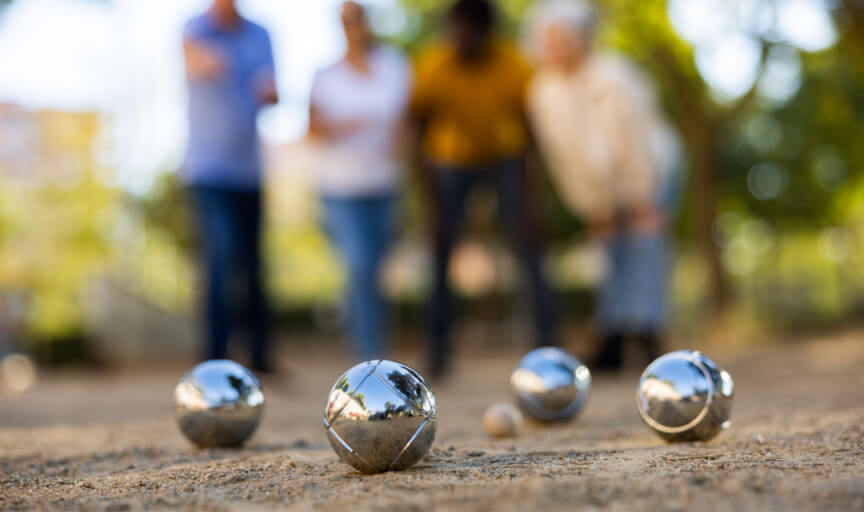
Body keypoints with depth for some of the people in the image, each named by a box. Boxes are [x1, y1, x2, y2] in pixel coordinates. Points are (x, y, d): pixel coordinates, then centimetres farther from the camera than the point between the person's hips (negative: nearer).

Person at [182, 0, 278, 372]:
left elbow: (270, 95, 3)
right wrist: (207, 62, -57)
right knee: (223, 260, -18)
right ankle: (215, 359, -15)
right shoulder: (197, 30, -7)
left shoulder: (260, 36, 10)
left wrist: (271, 91, -23)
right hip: (208, 172, -5)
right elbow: (194, 55, -31)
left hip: (249, 172, 5)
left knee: (252, 267, 12)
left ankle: (259, 355, 27)